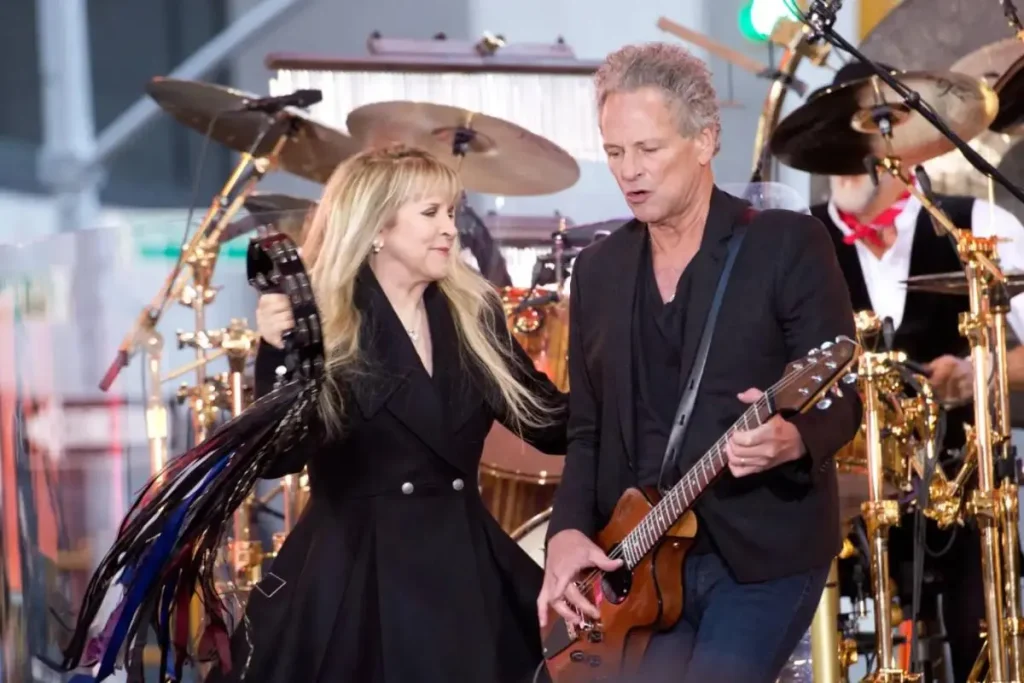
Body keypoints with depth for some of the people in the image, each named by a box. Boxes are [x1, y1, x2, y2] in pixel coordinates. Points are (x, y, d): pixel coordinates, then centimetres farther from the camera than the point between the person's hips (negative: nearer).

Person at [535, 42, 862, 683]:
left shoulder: (788, 244, -5)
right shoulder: (599, 268, 10)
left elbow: (842, 394, -8)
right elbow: (587, 428, 12)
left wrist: (793, 440, -30)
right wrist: (570, 530, -5)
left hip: (766, 551, -4)